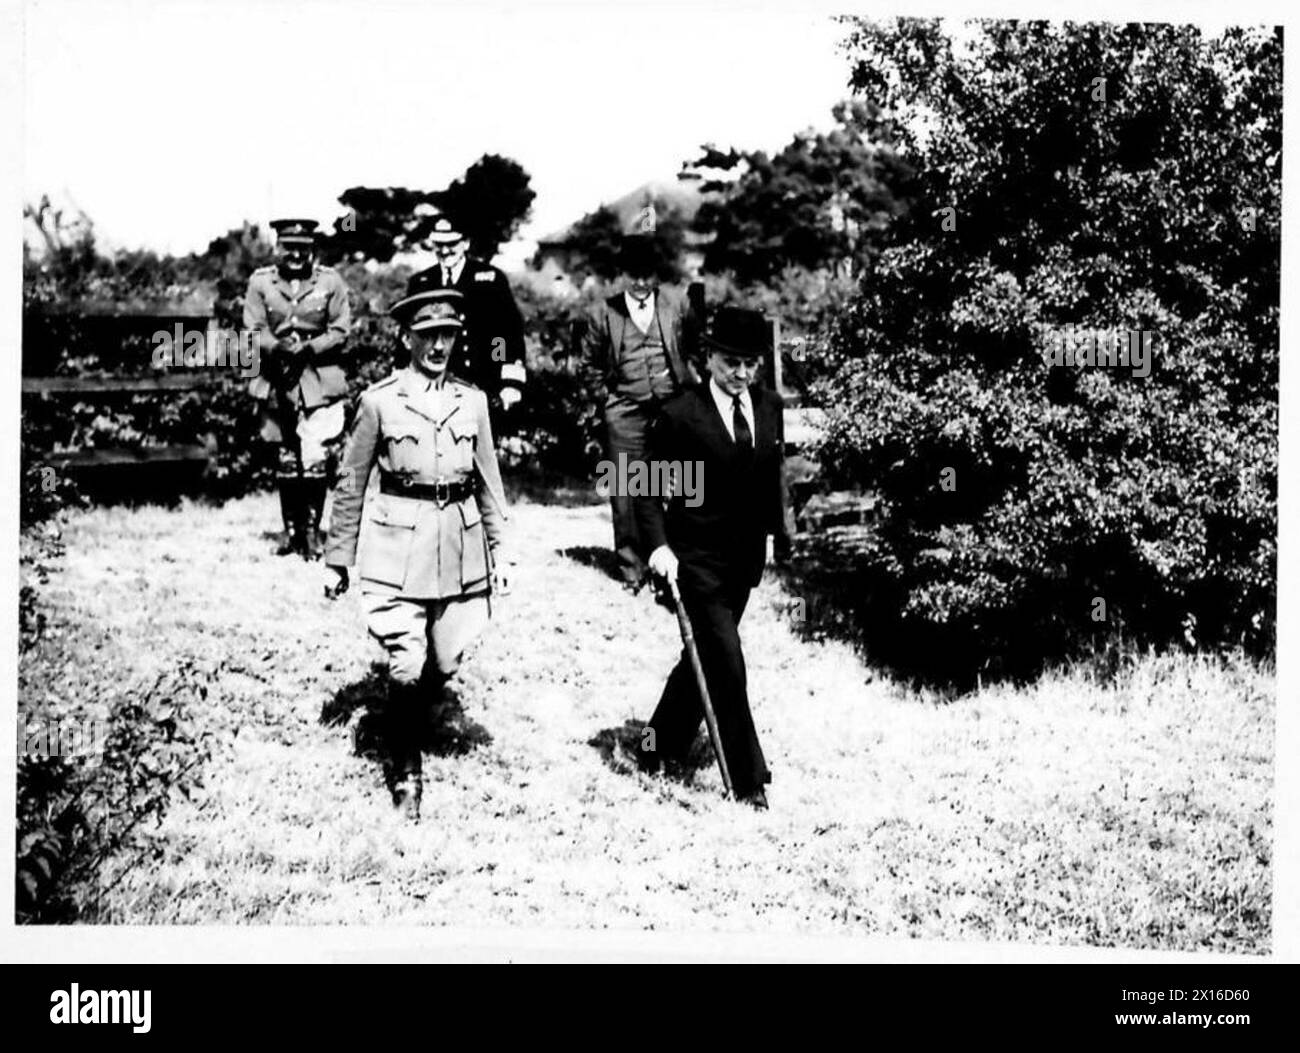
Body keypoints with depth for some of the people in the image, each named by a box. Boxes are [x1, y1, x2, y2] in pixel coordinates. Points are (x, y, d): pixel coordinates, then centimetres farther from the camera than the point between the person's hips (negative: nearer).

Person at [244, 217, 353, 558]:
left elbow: (340, 333, 0)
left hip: (320, 381, -2)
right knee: (285, 461, 10)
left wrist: (308, 349, -16)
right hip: (277, 382, 2)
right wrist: (279, 348, -20)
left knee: (316, 460, -10)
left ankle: (312, 529, 4)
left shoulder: (331, 282, 3)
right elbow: (254, 332, 0)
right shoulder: (260, 282, 4)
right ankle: (291, 527, 24)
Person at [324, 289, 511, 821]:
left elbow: (489, 480, 13)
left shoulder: (473, 401, 7)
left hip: (462, 549, 4)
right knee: (406, 668, -8)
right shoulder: (379, 401, -2)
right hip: (399, 548, -3)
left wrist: (499, 548, 10)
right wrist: (338, 557, 3)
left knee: (444, 664, 9)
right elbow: (350, 483, 2)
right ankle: (405, 768, 12)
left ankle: (408, 724, 39)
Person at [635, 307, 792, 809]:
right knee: (725, 664, -7)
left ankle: (659, 745, 36)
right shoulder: (680, 415, -14)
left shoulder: (769, 406, 3)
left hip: (745, 557, 6)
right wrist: (658, 545, -21)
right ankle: (748, 778, 3)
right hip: (695, 558, -6)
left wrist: (774, 529, 13)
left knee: (706, 657, 17)